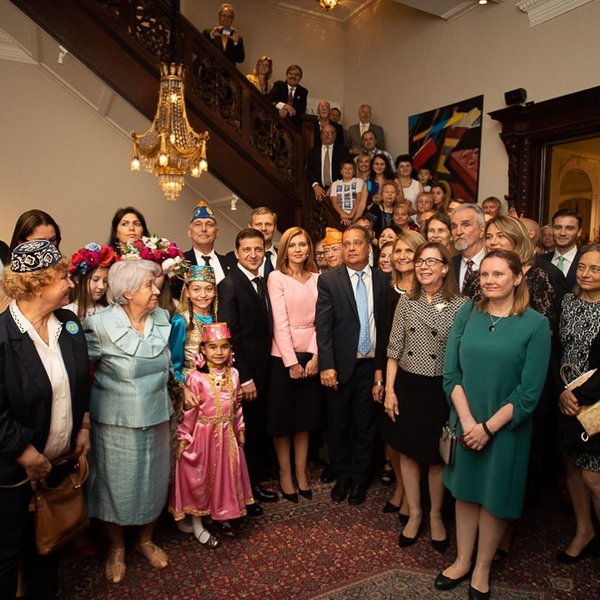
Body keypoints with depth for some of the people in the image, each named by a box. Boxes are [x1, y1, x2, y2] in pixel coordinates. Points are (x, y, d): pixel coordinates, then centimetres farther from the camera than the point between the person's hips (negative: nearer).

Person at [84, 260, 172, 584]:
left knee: (153, 482, 18)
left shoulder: (162, 319, -2)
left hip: (155, 418, 4)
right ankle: (116, 548, 41)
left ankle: (145, 539, 44)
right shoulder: (100, 325, -17)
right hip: (116, 421, -4)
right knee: (116, 484, 14)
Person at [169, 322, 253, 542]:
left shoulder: (233, 374, -1)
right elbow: (189, 412, -12)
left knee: (226, 475, 16)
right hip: (203, 435, -4)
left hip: (227, 434, 5)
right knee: (200, 477, 10)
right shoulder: (195, 378, -15)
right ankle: (198, 526, 28)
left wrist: (240, 429, 12)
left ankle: (223, 517, 38)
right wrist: (184, 439, -8)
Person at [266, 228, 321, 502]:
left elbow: (319, 321, 1)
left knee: (305, 417, 12)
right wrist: (292, 362, -13)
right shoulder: (276, 277, -5)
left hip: (310, 355, 4)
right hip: (283, 356, -3)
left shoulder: (316, 278, 6)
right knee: (282, 417, 7)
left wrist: (314, 356, -9)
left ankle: (301, 473, 26)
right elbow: (280, 323, -11)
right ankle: (285, 474, 22)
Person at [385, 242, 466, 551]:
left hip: (441, 388, -2)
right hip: (407, 385, 3)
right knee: (408, 452, 13)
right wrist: (389, 390, 0)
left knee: (436, 456, 12)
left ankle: (435, 515, 36)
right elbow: (394, 349, 3)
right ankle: (414, 513, 34)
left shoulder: (460, 305, -8)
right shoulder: (406, 301, 1)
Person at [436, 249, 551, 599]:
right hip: (465, 423, 3)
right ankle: (462, 561, 35)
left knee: (494, 498, 13)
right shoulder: (467, 314, -3)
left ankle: (482, 569, 34)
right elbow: (451, 372, -4)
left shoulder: (536, 324, -10)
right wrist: (467, 421, -12)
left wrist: (488, 427, -13)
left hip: (506, 427, -2)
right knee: (465, 491, 16)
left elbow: (530, 391, -12)